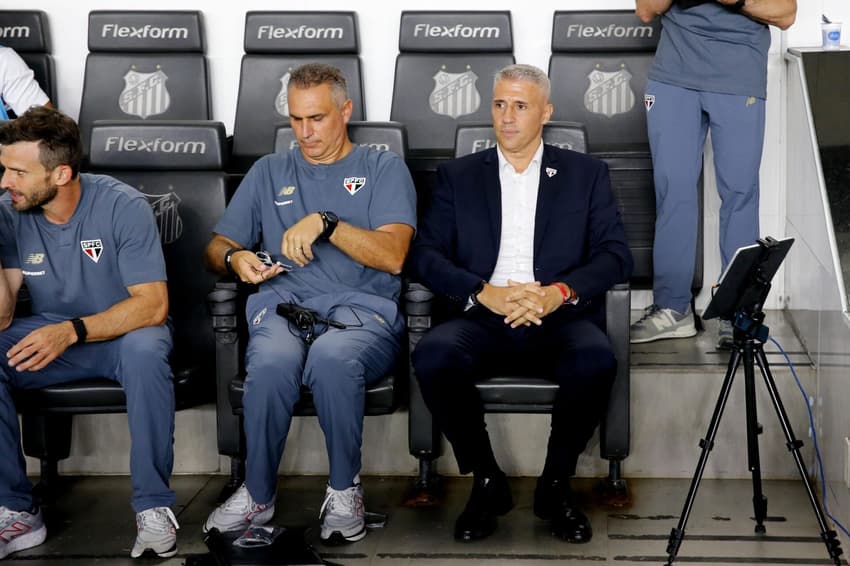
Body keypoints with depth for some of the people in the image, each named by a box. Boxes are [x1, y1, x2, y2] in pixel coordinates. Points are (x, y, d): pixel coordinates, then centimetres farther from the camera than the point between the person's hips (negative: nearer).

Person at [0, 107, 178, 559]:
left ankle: (154, 506, -24)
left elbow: (153, 304, -24)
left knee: (145, 349, -38)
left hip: (121, 331, -3)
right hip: (49, 333, 4)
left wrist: (72, 331, -36)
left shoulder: (122, 207, -19)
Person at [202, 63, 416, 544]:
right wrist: (235, 258, -2)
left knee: (332, 357, -39)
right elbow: (218, 247, 22)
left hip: (362, 310, -2)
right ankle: (258, 495, -14)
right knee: (272, 362, -35)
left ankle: (345, 489, -15)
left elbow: (392, 255, -1)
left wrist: (326, 222, -12)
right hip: (284, 307, 2)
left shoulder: (384, 169, 14)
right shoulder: (269, 172, 25)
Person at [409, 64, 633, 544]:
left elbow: (617, 255, 3)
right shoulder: (458, 176, 15)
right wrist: (485, 293, -14)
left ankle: (556, 484, -8)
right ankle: (487, 482, -8)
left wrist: (560, 292, -16)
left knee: (596, 360, -34)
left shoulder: (587, 174, 13)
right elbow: (425, 254, 4)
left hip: (560, 319, 0)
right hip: (483, 319, 1)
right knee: (433, 357, -32)